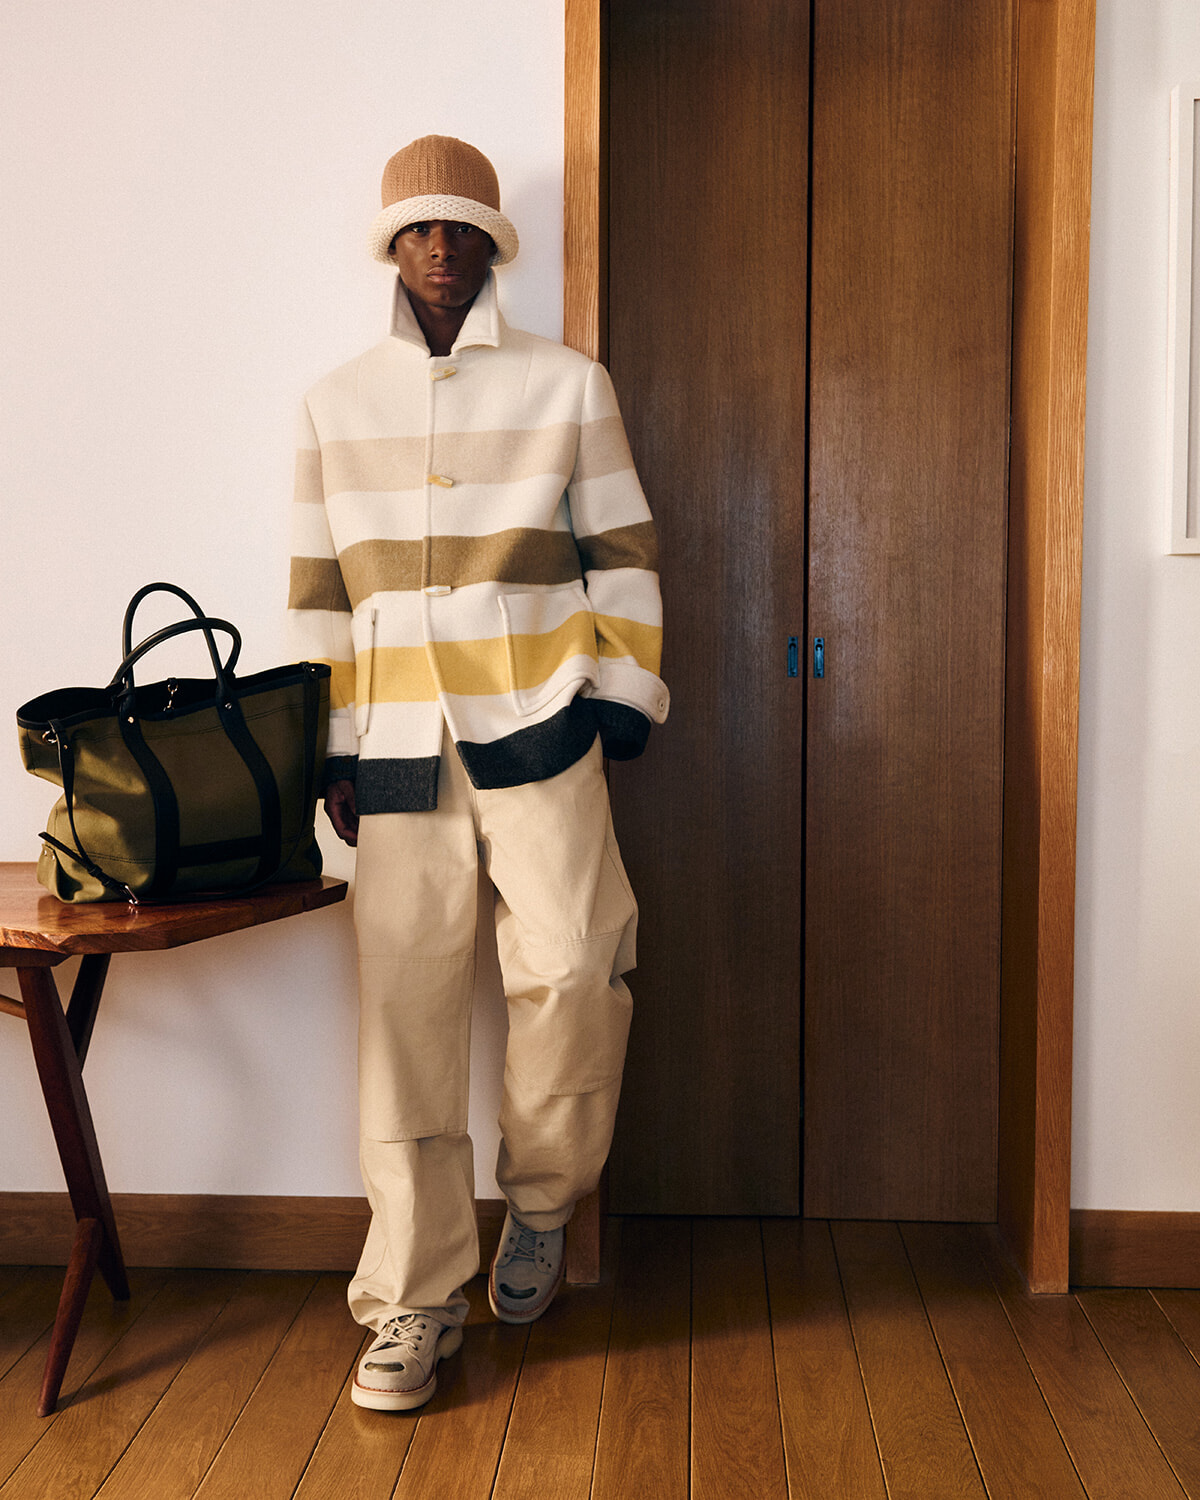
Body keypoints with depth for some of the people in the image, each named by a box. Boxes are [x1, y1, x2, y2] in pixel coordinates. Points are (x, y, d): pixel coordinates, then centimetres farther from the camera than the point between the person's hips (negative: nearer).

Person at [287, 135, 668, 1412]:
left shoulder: (568, 385, 9)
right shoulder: (336, 402, 13)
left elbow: (622, 553, 9)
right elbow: (317, 589, 13)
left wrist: (619, 695, 0)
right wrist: (332, 751, 8)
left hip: (537, 724, -1)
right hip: (398, 744, 2)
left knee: (569, 968, -10)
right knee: (404, 1005, -1)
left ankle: (541, 1203, 19)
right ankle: (417, 1297, 11)